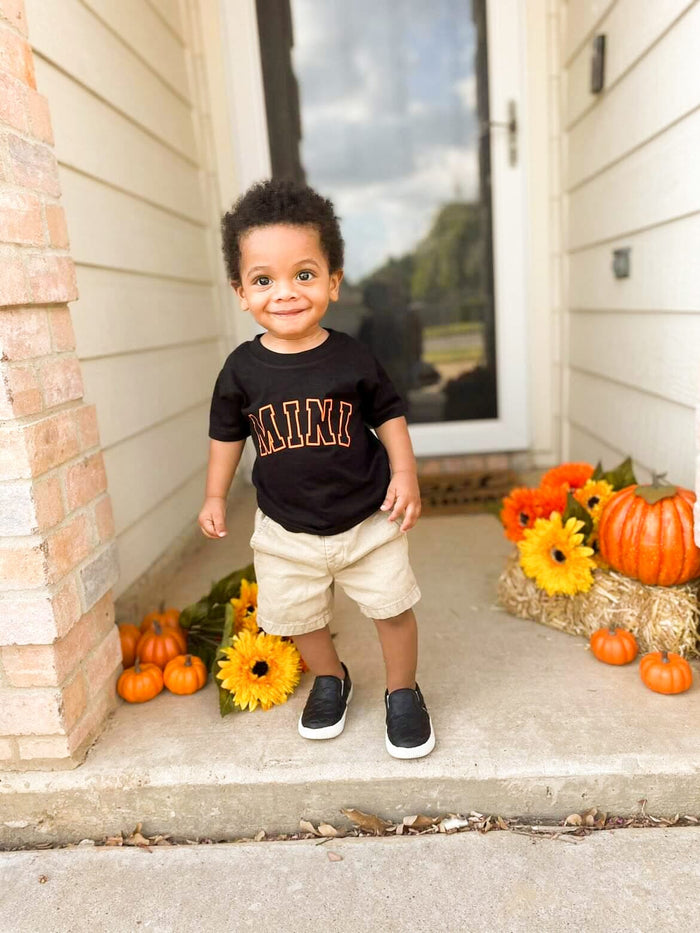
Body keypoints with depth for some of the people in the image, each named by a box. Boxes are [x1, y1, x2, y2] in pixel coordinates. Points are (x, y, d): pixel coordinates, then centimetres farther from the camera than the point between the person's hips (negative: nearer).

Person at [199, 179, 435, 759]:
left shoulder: (353, 358, -12)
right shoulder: (243, 369, -9)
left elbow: (389, 415, -1)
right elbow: (227, 432, 4)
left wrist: (405, 474, -10)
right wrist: (215, 496, 5)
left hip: (368, 520, -1)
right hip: (286, 530, 2)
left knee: (393, 607, 8)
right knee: (300, 618, 17)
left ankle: (403, 692, 34)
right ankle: (330, 678, 46)